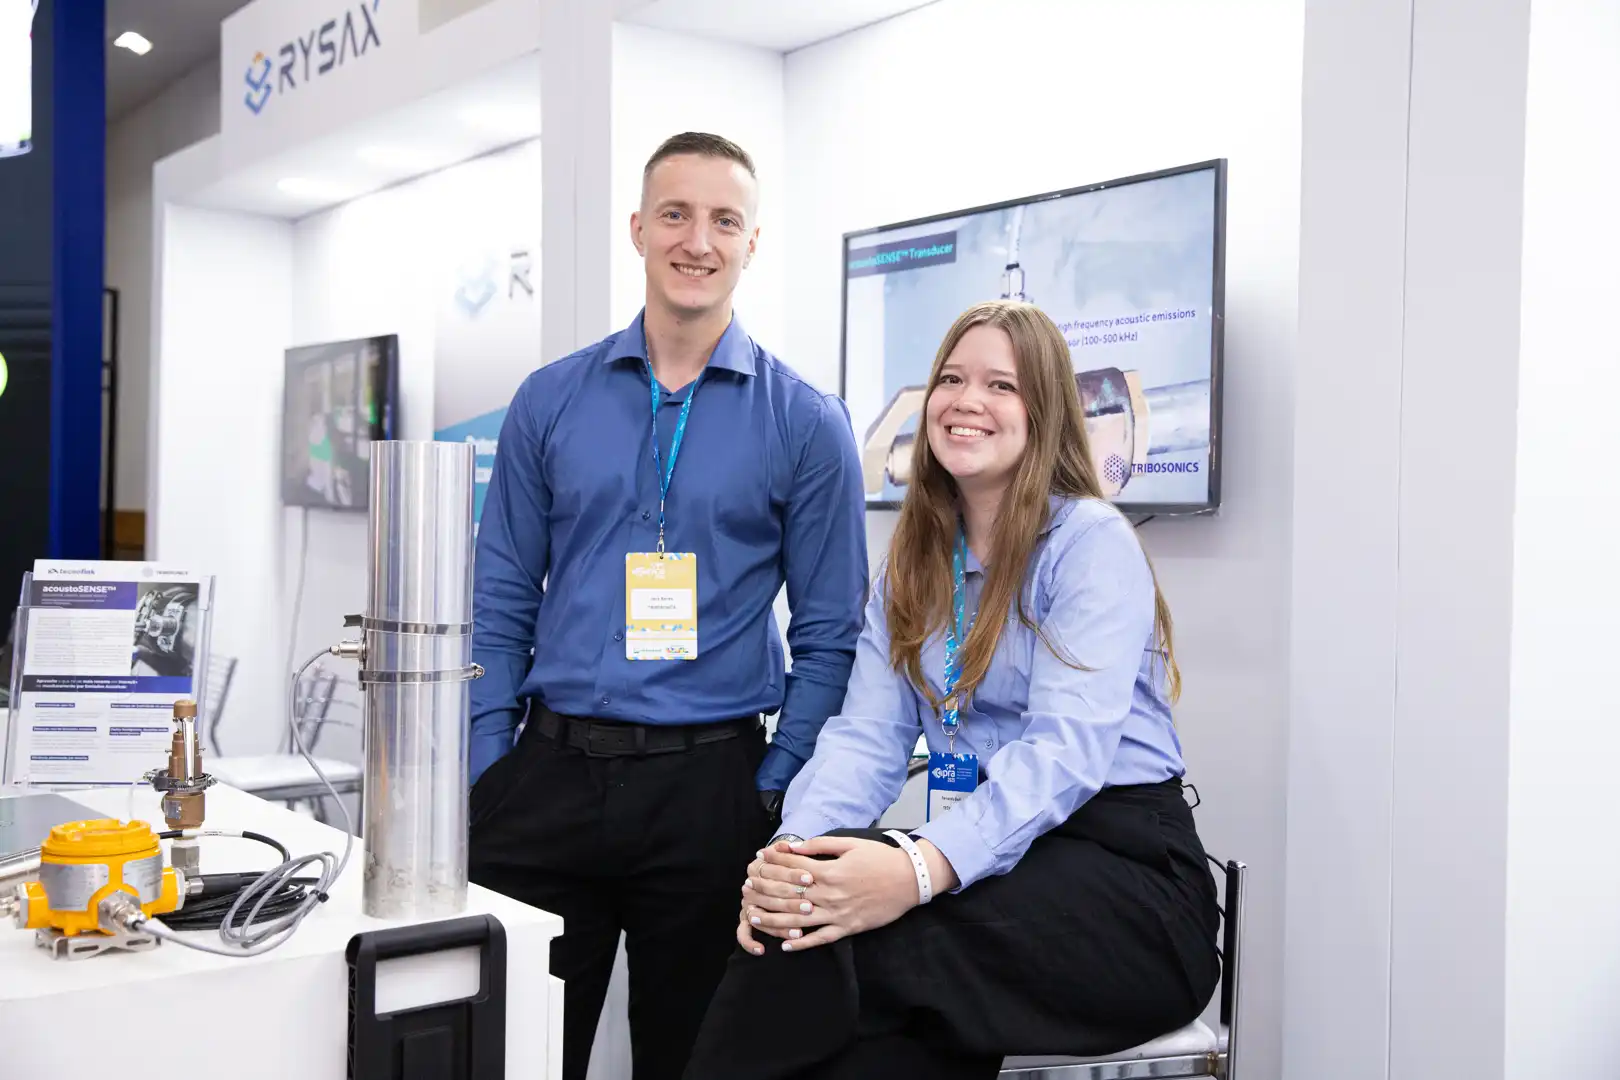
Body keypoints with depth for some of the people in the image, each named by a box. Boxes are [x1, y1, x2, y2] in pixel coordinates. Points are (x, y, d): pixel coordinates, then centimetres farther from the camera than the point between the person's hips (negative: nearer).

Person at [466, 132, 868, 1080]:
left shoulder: (806, 423, -1)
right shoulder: (550, 400, 5)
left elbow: (828, 636, 0)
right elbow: (502, 604, 7)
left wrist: (771, 796, -6)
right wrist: (482, 774, 0)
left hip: (706, 786, -1)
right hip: (548, 775, 2)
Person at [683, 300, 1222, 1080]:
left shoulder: (1092, 541, -7)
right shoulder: (914, 564, 13)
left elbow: (1066, 749, -21)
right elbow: (867, 736, 0)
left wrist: (922, 868, -37)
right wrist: (795, 851, -21)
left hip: (1124, 872, -5)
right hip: (992, 864, 5)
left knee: (834, 939, -29)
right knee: (817, 899, -28)